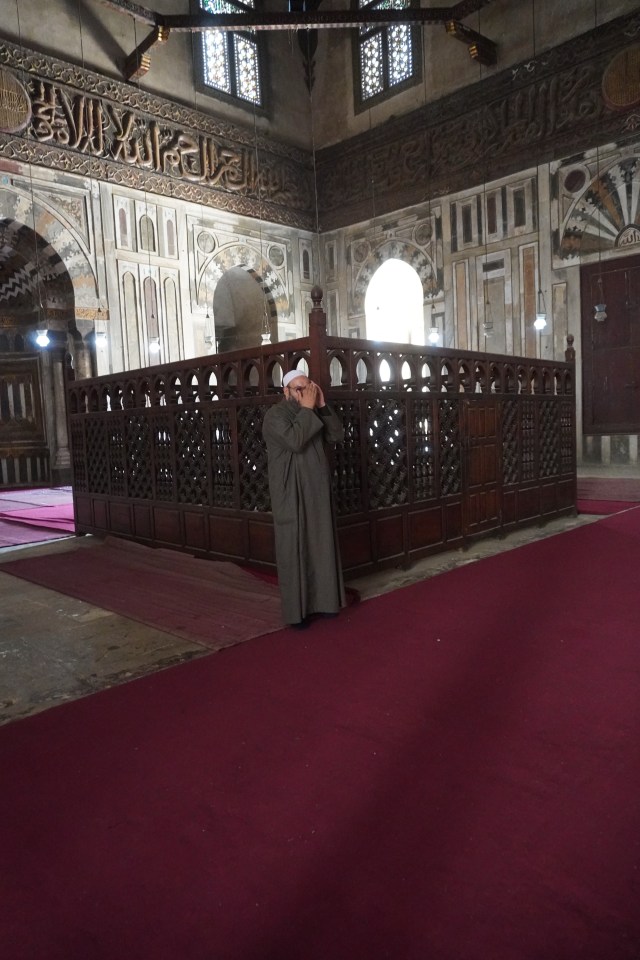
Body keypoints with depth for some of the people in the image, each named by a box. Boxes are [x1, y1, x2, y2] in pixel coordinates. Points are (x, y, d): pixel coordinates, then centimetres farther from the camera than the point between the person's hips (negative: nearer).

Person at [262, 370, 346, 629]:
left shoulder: (314, 414, 11)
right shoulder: (275, 414, -10)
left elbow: (338, 436, 2)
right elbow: (295, 442, -26)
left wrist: (322, 406, -5)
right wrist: (307, 408, -20)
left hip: (318, 492, 7)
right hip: (291, 495, -7)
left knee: (321, 547, 11)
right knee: (294, 550, -1)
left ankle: (322, 600, 23)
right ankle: (296, 610, 7)